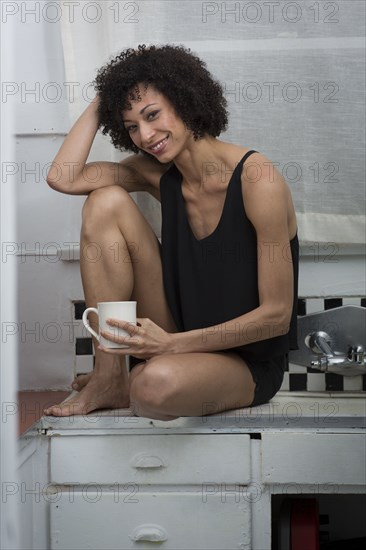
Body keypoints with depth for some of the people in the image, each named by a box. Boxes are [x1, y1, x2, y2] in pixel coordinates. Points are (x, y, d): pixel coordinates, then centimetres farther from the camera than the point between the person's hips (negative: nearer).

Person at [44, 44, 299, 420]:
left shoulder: (256, 179, -20)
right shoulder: (159, 174, 1)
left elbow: (276, 315, -20)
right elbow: (63, 177, -9)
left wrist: (171, 343, -26)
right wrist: (102, 99, -5)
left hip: (247, 360, -7)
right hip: (179, 336, 7)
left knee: (156, 384, -41)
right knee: (106, 201, -10)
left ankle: (132, 382, -2)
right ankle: (109, 377, -7)